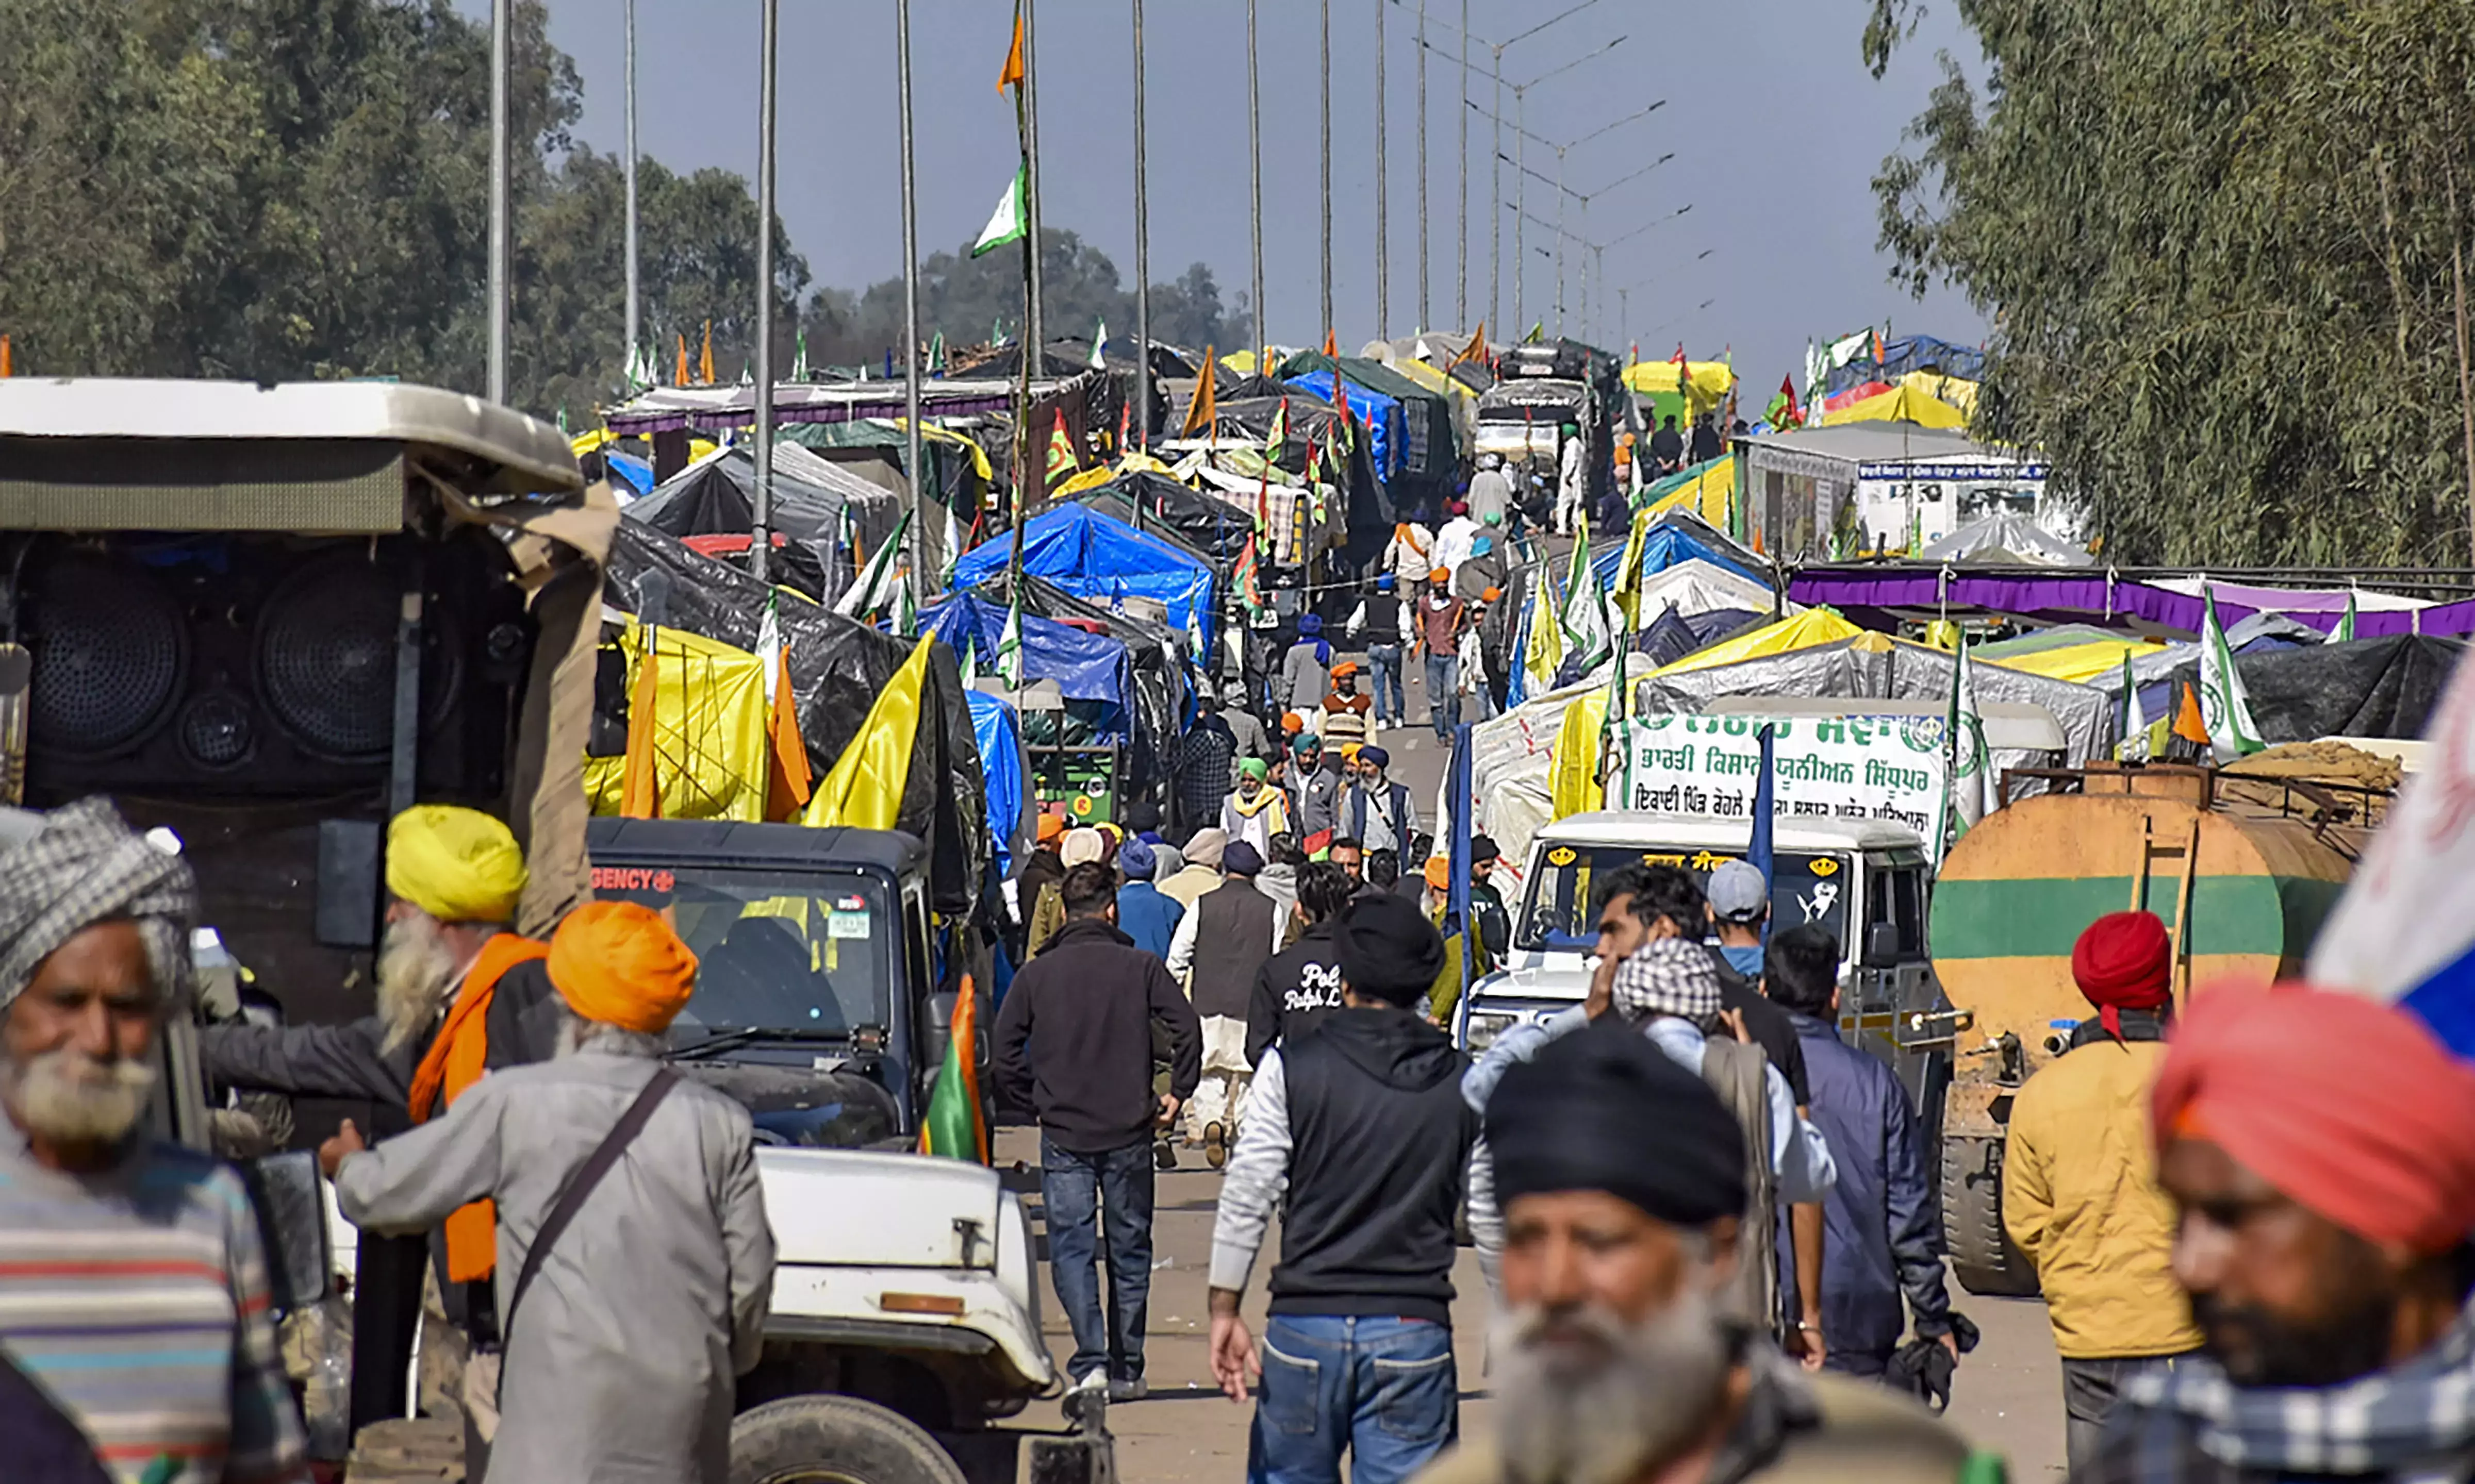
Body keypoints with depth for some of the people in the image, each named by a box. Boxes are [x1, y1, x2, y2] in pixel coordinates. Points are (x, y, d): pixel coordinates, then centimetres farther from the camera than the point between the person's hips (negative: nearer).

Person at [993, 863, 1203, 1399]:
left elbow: (1005, 1053, -1)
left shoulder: (1036, 975, 0)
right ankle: (1126, 1370, 16)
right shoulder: (1140, 968, -2)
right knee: (1129, 1250, 12)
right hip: (1128, 1132, 0)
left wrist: (1036, 1102, 10)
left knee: (1072, 1248, 0)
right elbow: (1186, 1028, -9)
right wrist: (1178, 1093, 3)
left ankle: (1090, 1361, -16)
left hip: (1064, 1133, 0)